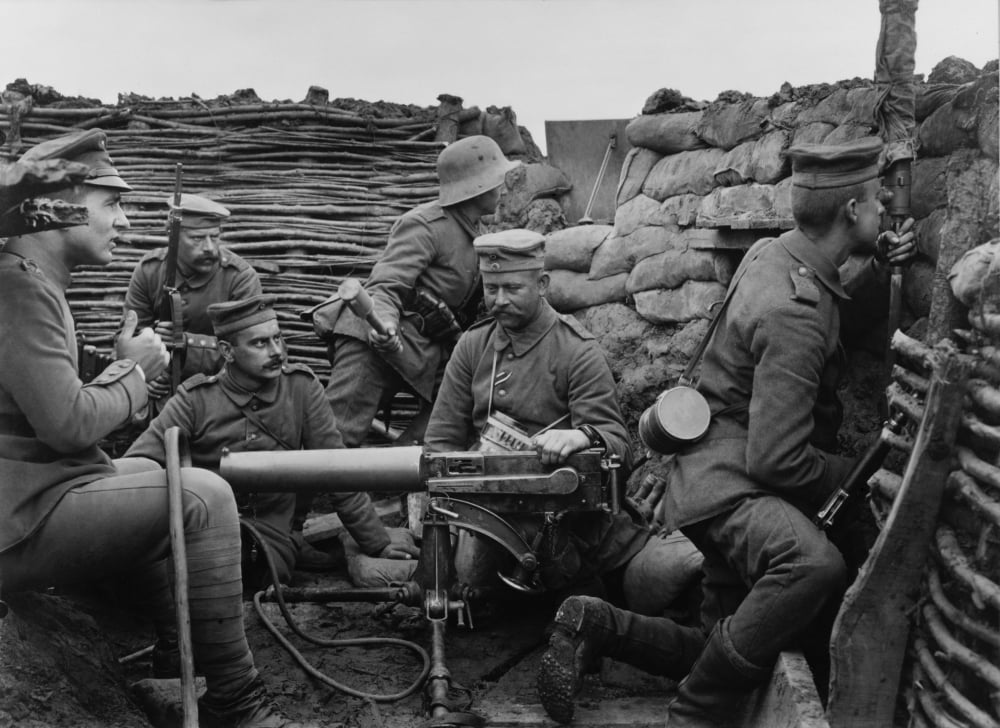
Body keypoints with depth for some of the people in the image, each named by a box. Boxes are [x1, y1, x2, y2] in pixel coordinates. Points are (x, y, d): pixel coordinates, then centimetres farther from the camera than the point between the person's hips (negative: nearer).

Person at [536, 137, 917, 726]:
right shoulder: (794, 314, -23)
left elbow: (834, 310, 29)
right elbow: (776, 459, -25)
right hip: (727, 479, -11)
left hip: (724, 469, 11)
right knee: (816, 565, -39)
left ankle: (593, 624, 15)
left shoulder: (770, 253, 5)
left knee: (728, 652, 13)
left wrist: (879, 267, 12)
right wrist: (853, 475, -7)